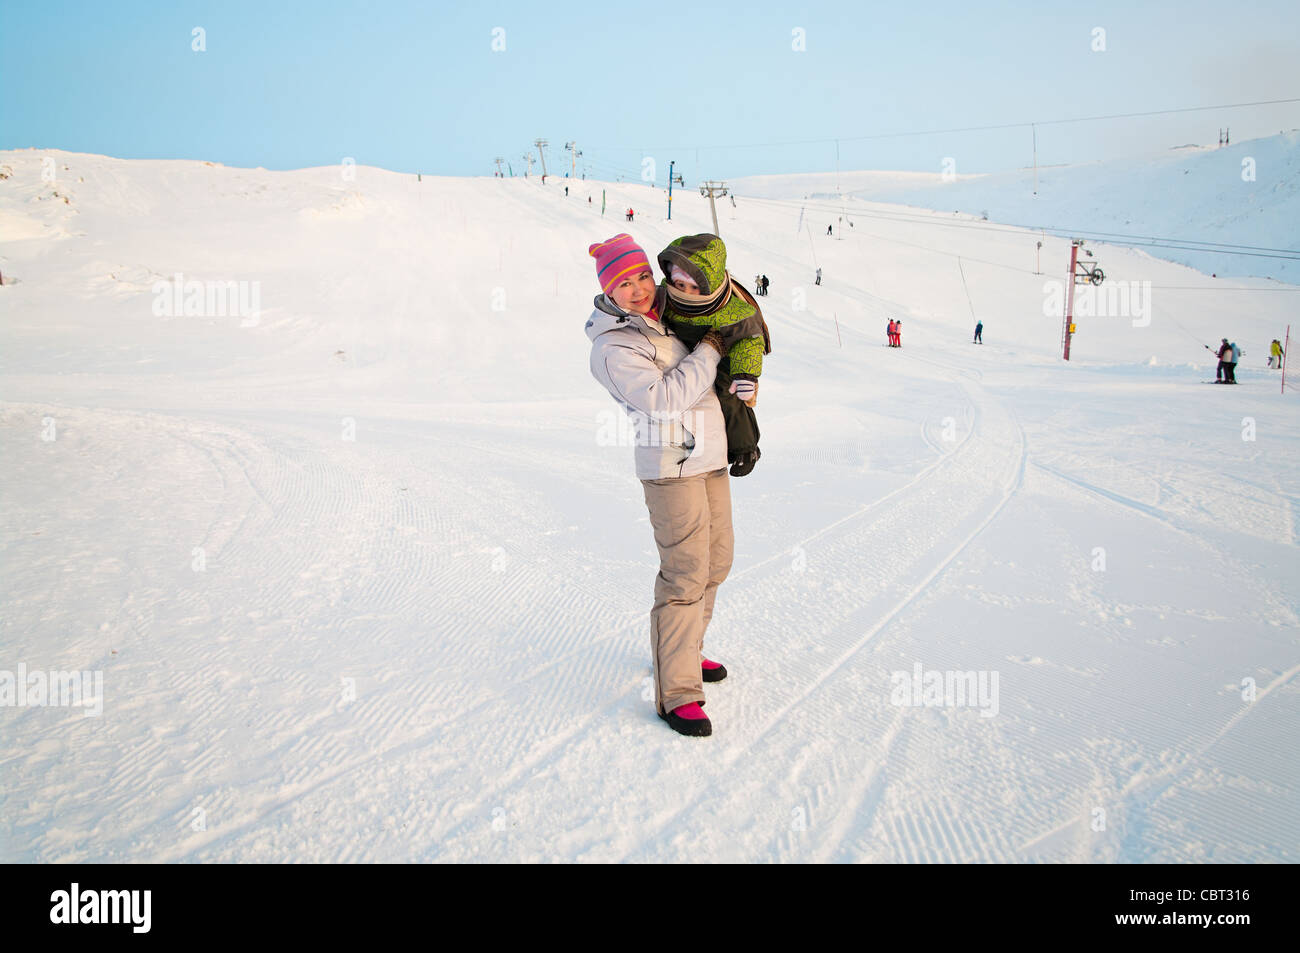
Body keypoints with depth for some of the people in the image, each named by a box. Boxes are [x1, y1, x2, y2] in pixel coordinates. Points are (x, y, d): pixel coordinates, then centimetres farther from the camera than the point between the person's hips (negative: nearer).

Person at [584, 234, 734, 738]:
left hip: (709, 456, 9)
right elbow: (664, 398, -25)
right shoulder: (612, 349, -15)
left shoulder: (664, 317, 11)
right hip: (672, 464, -9)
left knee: (716, 561, 17)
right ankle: (676, 693, -6)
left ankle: (685, 650, 34)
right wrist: (709, 351, -15)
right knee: (686, 573, -12)